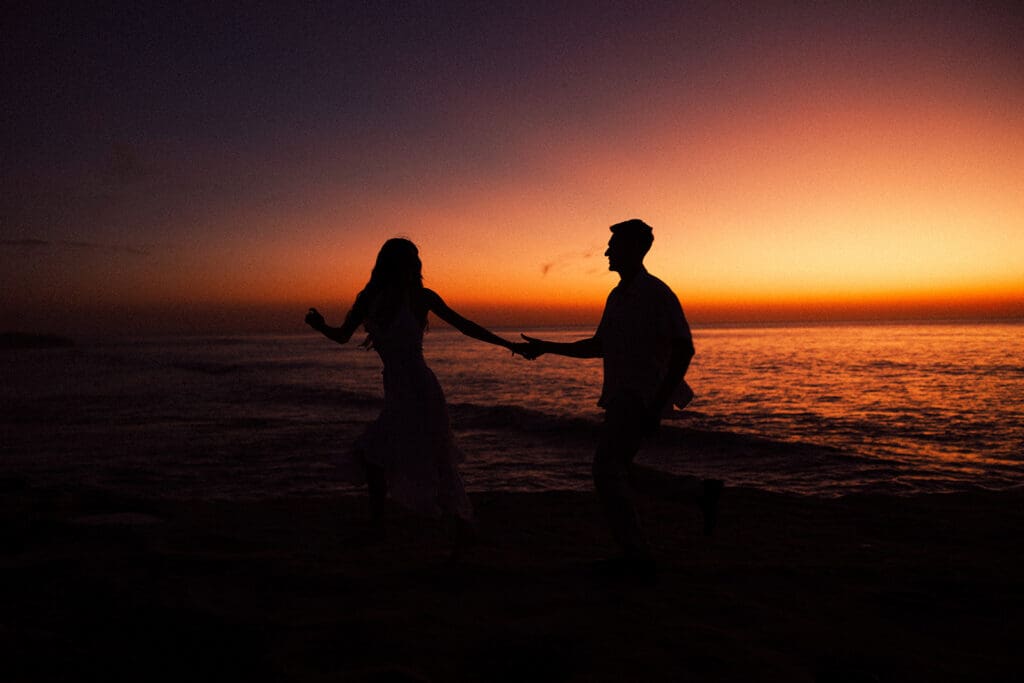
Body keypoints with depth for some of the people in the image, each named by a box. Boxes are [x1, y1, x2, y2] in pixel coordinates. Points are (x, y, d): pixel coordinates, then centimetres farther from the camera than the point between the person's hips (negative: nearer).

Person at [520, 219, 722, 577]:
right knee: (617, 471, 15)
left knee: (607, 470, -9)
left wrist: (656, 405, -23)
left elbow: (684, 349, -18)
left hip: (641, 398, -9)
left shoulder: (657, 294, -12)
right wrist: (547, 347, 15)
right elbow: (597, 346, 21)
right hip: (621, 397, 9)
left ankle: (636, 555, 3)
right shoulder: (617, 296, 14)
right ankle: (701, 491, 23)